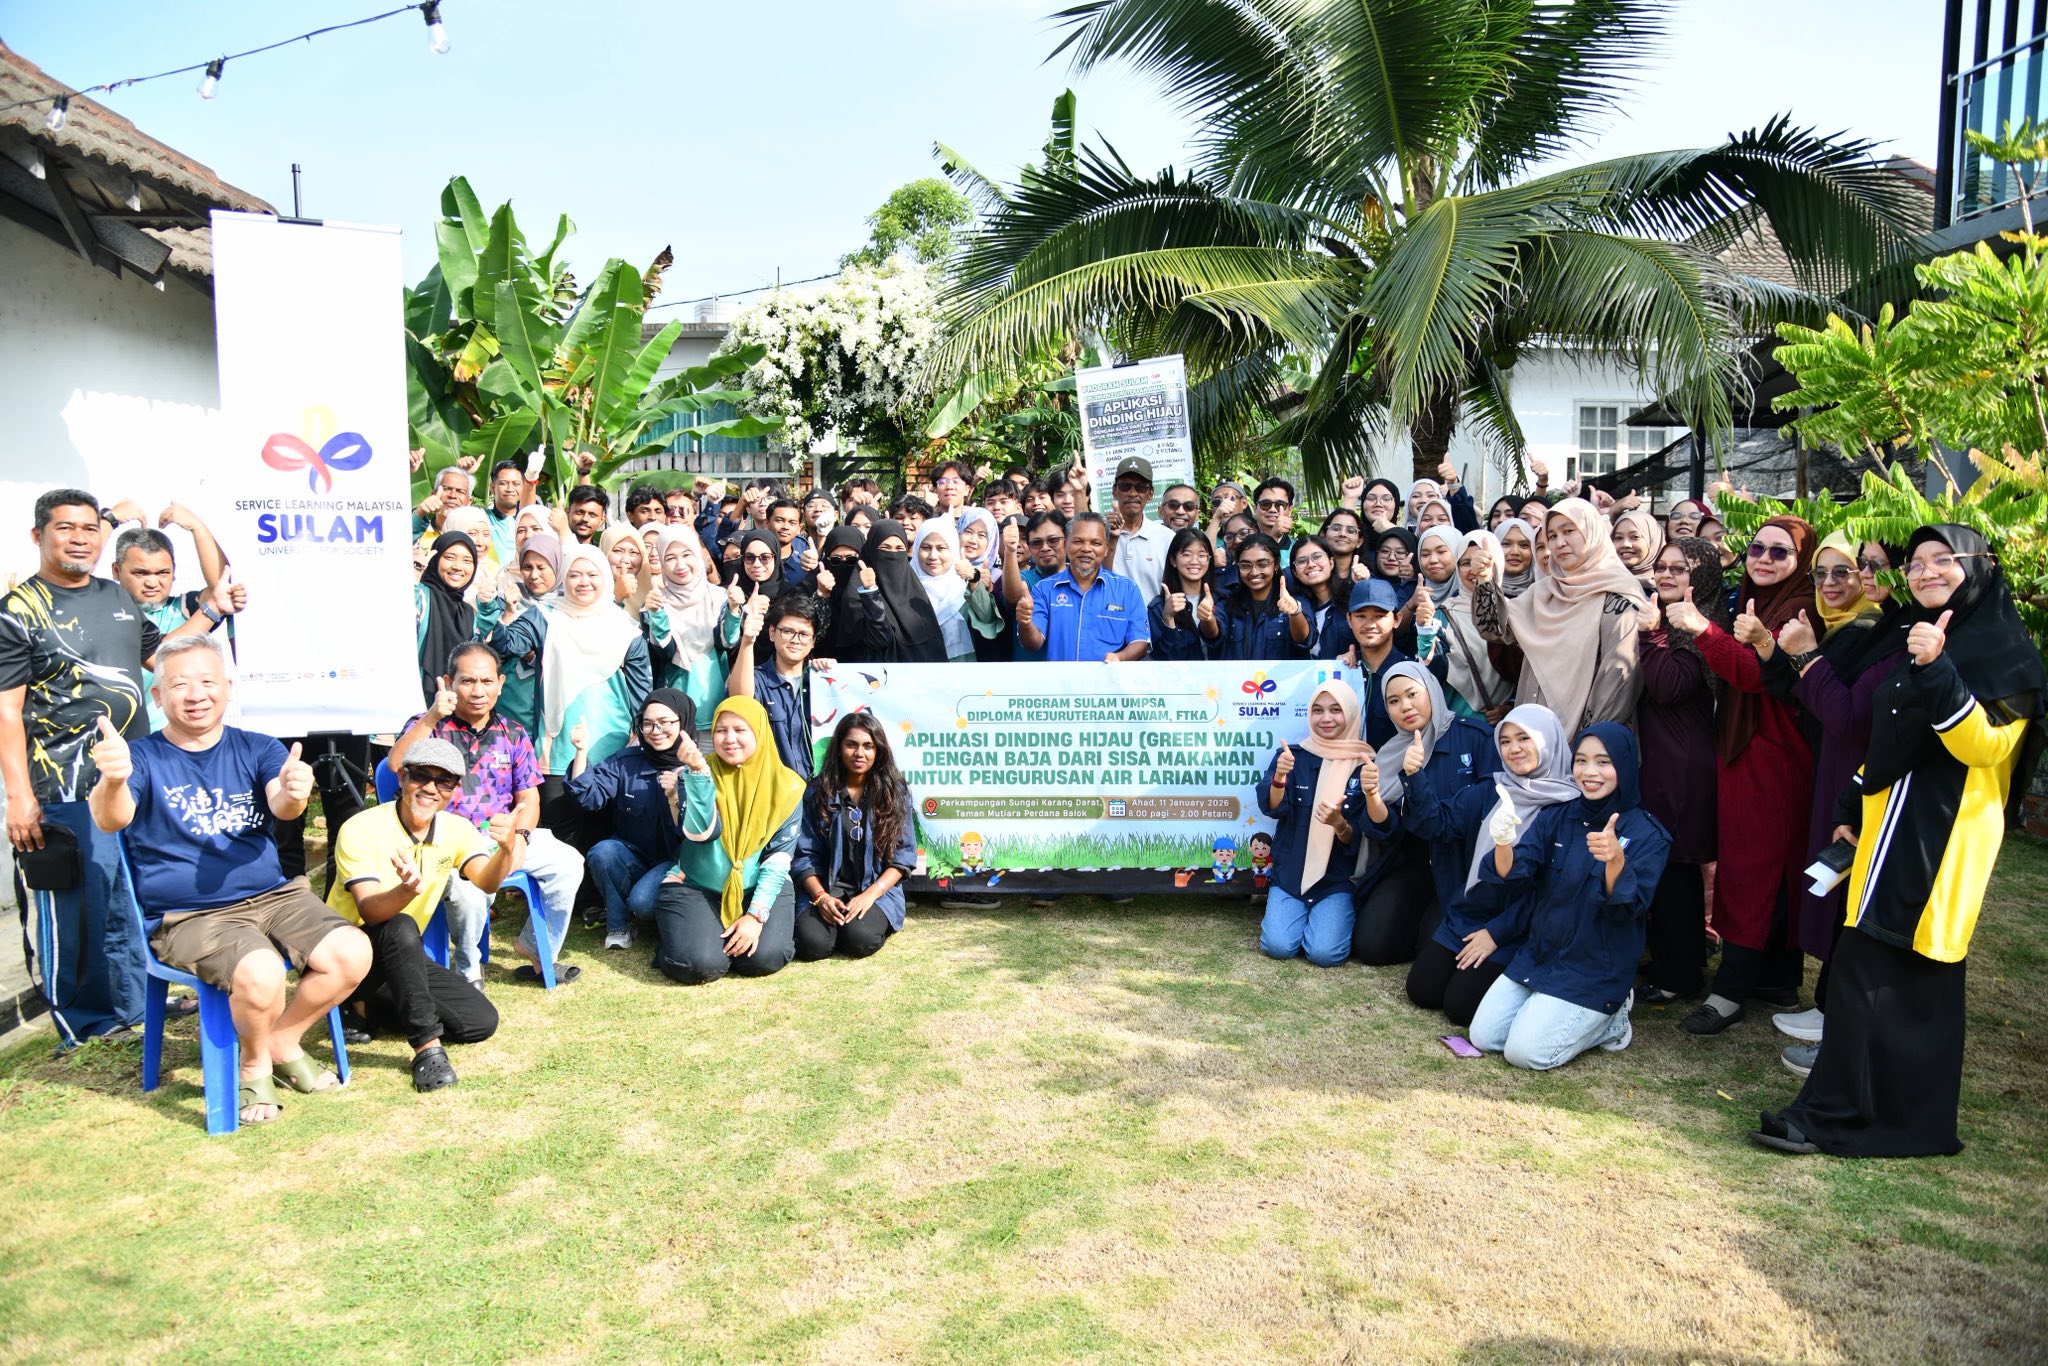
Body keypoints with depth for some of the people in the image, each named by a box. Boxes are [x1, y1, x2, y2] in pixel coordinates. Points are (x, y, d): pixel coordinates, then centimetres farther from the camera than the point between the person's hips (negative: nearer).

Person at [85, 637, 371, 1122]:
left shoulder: (257, 749, 8)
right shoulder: (143, 757, 0)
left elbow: (281, 805, -13)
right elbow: (110, 820, -21)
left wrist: (293, 794, -40)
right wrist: (112, 780, -46)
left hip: (273, 896, 4)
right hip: (187, 917, -3)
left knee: (352, 953, -19)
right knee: (260, 973, -32)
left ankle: (283, 1041, 8)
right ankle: (256, 1064, 1)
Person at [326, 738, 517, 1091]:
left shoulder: (456, 830, -4)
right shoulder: (361, 830, -19)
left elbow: (486, 881, -23)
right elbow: (369, 911, -31)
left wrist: (506, 850, -45)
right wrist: (407, 890, -53)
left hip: (403, 956, 6)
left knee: (482, 1022, -8)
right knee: (401, 928, -38)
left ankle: (371, 1008, 9)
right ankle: (427, 1046, -29)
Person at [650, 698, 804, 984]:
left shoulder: (785, 786, -3)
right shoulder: (695, 774, -5)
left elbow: (780, 856, -5)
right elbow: (701, 832, -22)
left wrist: (756, 914, -15)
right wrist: (698, 771, -34)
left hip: (759, 888, 1)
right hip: (694, 886, -1)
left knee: (765, 957, -25)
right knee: (701, 964, -24)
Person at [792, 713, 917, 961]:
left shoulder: (895, 792, 4)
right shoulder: (818, 791, 3)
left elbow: (903, 855, 0)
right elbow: (804, 854, 1)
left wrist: (870, 895, -14)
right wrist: (821, 897, -16)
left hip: (878, 888, 0)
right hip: (824, 887, 1)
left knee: (860, 940, -31)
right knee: (812, 943, -28)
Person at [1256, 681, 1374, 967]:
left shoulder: (1365, 765, -5)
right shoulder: (1293, 755, -2)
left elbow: (1359, 839, -6)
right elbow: (1272, 808, -16)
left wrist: (1339, 823, -28)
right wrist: (1279, 777, -37)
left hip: (1338, 879, -1)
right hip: (1289, 873, 1)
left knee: (1325, 952, -21)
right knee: (1278, 946, -19)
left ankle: (1341, 915, 13)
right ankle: (1283, 912, 15)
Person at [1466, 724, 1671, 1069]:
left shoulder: (1646, 834, -12)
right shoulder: (1555, 816, 0)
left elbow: (1628, 908, -21)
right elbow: (1514, 879, -8)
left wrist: (1616, 859, -43)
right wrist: (1504, 844, -32)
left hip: (1595, 969, -5)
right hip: (1538, 952, 5)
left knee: (1525, 1052, -14)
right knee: (1482, 1037, -1)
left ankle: (1608, 1019, 10)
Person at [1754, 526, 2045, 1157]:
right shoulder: (1920, 640, 18)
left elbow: (1985, 743, -20)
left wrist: (1936, 673, -31)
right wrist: (1852, 813, 18)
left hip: (1939, 839, -8)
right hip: (1894, 831, 8)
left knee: (1865, 974, -9)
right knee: (1916, 978, 13)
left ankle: (1832, 1116, -2)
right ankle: (1914, 1120, 22)